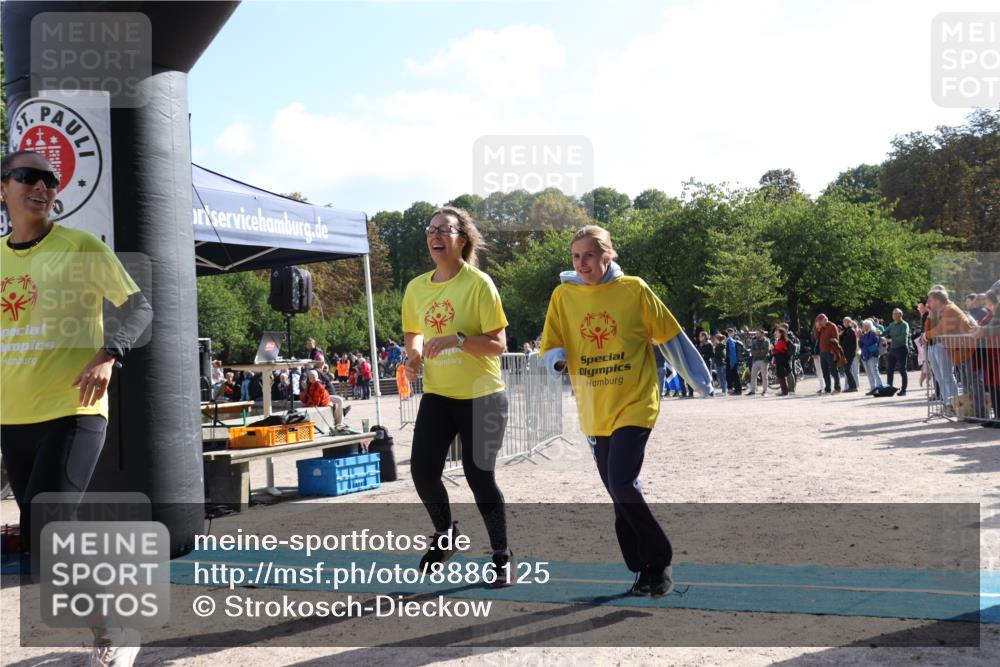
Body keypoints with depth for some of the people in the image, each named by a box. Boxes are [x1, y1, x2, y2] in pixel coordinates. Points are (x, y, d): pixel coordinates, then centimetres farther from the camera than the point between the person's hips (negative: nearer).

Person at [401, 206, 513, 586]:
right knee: (422, 472, -3)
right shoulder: (417, 288, 4)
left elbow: (498, 345, -14)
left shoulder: (479, 284, -11)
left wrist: (458, 340, -29)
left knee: (479, 477, -1)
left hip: (482, 396, -4)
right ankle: (445, 534, 28)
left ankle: (502, 558, 17)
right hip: (437, 395, 5)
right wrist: (413, 355, -1)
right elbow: (412, 333, 20)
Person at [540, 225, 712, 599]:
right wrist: (559, 360, -19)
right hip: (594, 410, 4)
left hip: (635, 404, -4)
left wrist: (701, 381, 8)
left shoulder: (634, 289, -7)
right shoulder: (564, 295, 1)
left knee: (622, 484, -17)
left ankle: (660, 560, 3)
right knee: (621, 494, 10)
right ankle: (645, 569, 25)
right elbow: (551, 350, 4)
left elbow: (670, 336, 2)